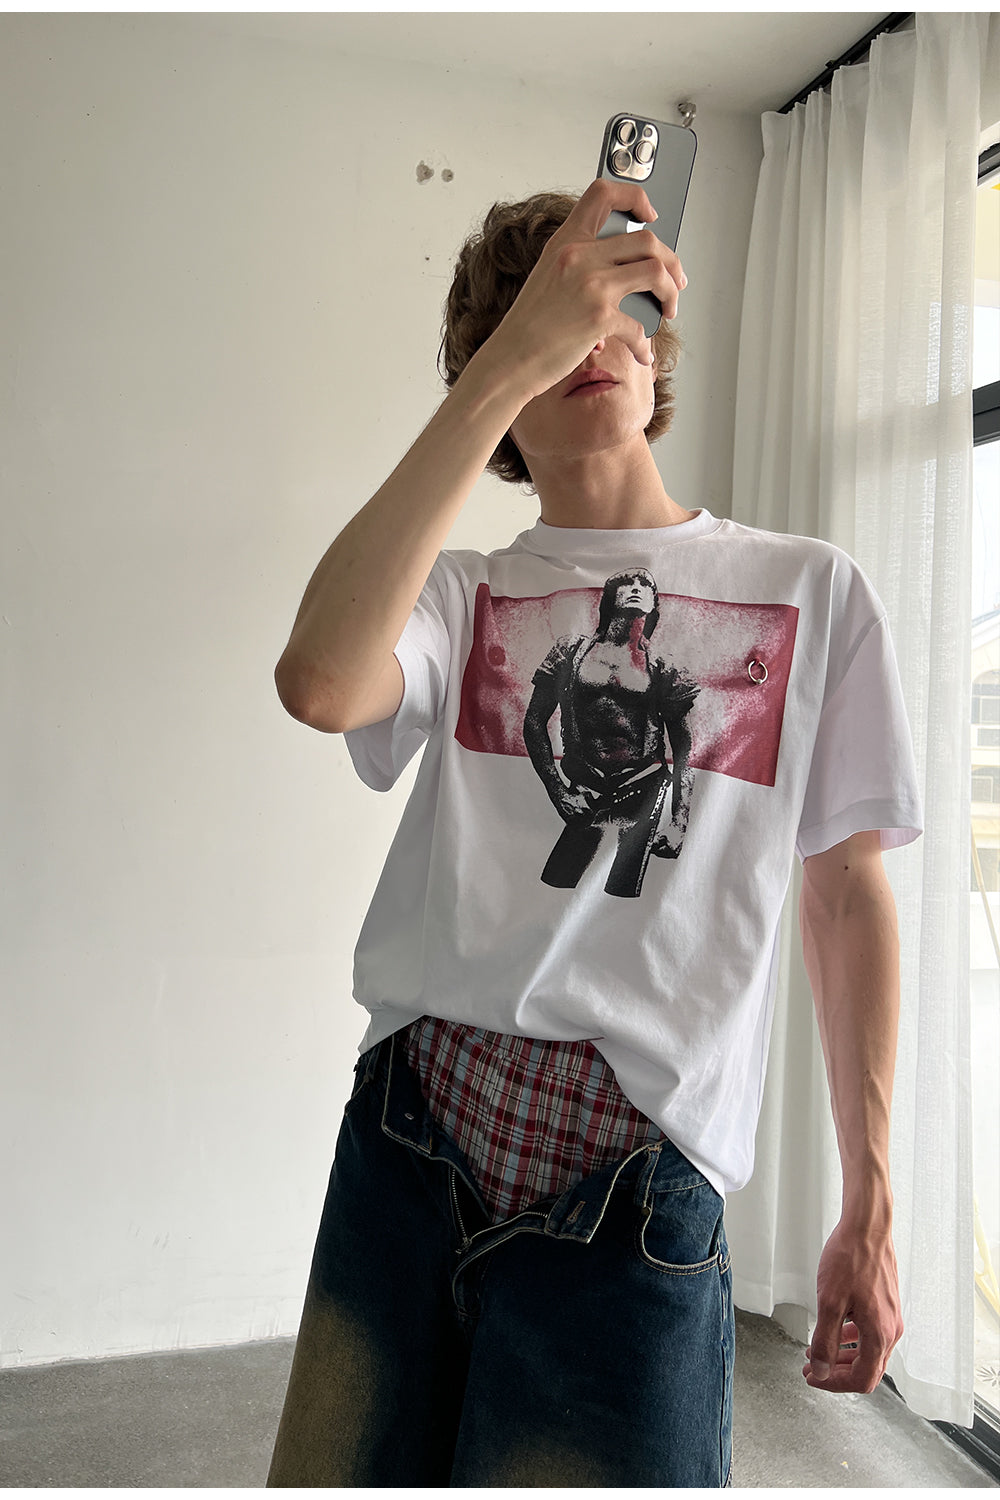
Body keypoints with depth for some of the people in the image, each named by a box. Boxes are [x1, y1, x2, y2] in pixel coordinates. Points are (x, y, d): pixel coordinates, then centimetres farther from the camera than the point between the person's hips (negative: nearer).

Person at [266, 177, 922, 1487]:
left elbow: (849, 895, 8)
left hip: (639, 1175, -1)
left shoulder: (813, 591, 7)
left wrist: (870, 1211, 6)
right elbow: (320, 682, -18)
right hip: (409, 1137, 2)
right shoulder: (462, 593, 6)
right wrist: (517, 353, -19)